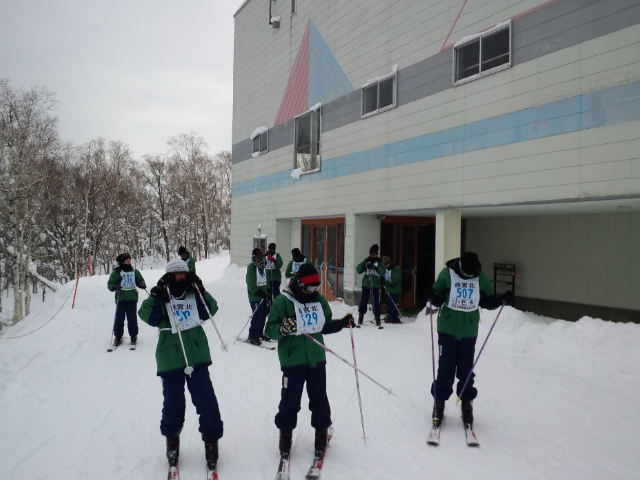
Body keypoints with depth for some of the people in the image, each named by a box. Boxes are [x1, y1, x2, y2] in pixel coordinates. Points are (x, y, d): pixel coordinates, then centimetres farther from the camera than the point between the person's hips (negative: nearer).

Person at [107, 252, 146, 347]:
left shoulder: (134, 271, 11)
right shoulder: (116, 272, 1)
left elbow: (140, 280, 17)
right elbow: (110, 284, 2)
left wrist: (142, 284, -5)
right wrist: (114, 287, -20)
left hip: (132, 297, 2)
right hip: (121, 297, -2)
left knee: (132, 318, 3)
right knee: (119, 318, 0)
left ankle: (133, 336, 13)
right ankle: (118, 337, 11)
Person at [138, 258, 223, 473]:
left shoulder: (194, 295, 9)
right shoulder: (161, 298, 4)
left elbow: (210, 310, -5)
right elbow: (147, 315, -13)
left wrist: (200, 290, -15)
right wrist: (156, 295, -24)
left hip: (197, 356, 1)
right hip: (170, 359, -1)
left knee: (206, 400, -1)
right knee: (173, 403, 6)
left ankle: (211, 440, 12)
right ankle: (172, 439, 30)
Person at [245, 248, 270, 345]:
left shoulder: (263, 266, 13)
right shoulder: (251, 267, -11)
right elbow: (252, 285, -17)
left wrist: (268, 292, 16)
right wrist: (262, 293, -23)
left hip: (264, 296, 8)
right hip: (255, 297, -8)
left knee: (263, 315, 12)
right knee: (257, 316, -8)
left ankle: (259, 333, 26)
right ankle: (252, 336, 2)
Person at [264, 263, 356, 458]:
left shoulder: (319, 299, 7)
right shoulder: (283, 301, -10)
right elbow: (270, 329, -11)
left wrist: (342, 323, 0)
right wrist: (282, 329, -32)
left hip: (316, 359, 4)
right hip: (292, 360, -4)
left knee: (319, 398, 12)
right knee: (290, 400, 5)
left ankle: (321, 431, 30)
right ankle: (285, 433, 26)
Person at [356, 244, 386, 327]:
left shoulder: (379, 261, 5)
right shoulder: (366, 261, 9)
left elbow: (383, 273, -7)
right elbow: (358, 270, 2)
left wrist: (376, 268, -22)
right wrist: (364, 263, -15)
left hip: (375, 285, -1)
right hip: (366, 284, 1)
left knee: (376, 302, -2)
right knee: (363, 301, 1)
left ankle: (377, 319, 5)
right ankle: (360, 318, 10)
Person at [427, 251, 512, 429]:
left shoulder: (481, 278, -3)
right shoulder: (447, 274, -10)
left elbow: (486, 301, 8)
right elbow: (438, 299, -3)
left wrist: (500, 300, -9)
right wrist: (433, 298, -25)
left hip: (469, 331, 2)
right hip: (447, 329, -1)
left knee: (466, 369, 6)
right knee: (445, 368, 1)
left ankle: (467, 403, 23)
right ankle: (439, 403, 17)